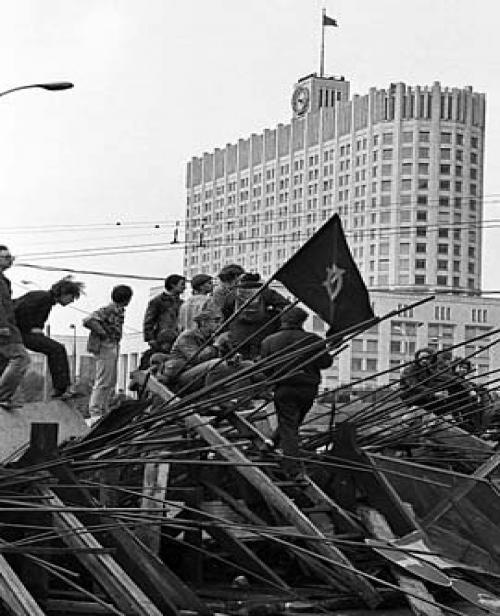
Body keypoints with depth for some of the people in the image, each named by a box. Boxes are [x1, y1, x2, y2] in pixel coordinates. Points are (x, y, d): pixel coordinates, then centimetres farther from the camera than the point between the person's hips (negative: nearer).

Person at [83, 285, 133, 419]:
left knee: (111, 382, 14)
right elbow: (88, 321, -24)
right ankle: (95, 413, -4)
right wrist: (103, 333, -19)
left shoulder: (119, 311, 11)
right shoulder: (108, 310, -16)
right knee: (102, 382, -8)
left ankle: (104, 412, 20)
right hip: (105, 347, -10)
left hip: (114, 347, 10)